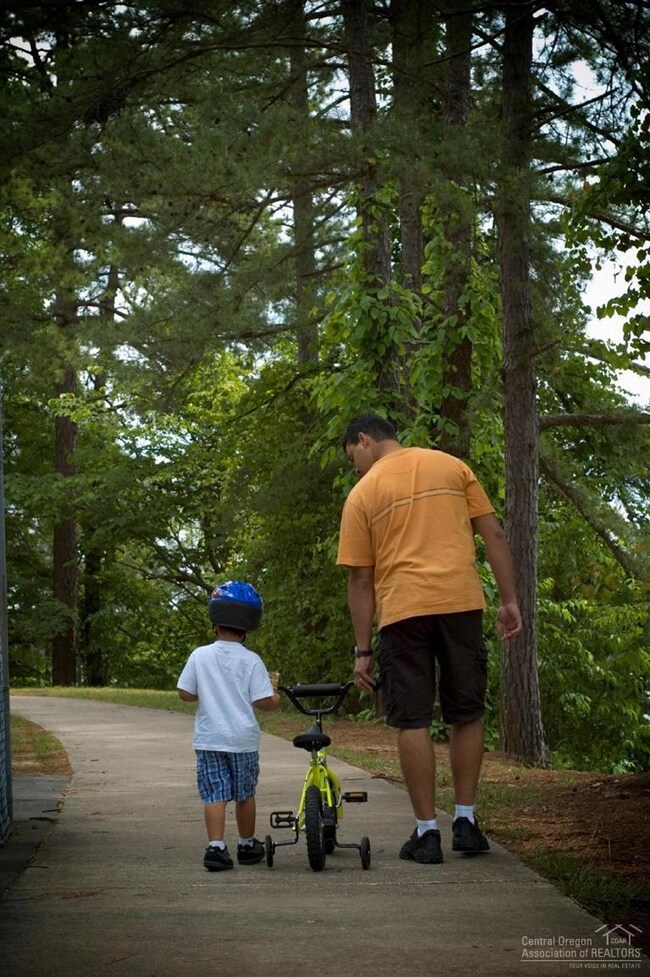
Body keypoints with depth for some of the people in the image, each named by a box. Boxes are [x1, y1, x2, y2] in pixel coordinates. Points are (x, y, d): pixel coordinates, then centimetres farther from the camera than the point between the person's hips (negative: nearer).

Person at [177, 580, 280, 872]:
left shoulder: (200, 656, -3)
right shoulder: (251, 661, -7)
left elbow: (185, 693, 1)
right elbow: (263, 702, -10)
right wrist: (276, 697, 11)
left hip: (209, 738, 0)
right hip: (243, 738, 0)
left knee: (214, 793, 0)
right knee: (245, 794, 14)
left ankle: (216, 847, -13)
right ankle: (247, 845, 26)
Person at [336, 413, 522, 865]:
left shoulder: (363, 493, 6)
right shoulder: (452, 467, 13)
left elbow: (360, 578, 5)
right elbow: (494, 535, 7)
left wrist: (363, 651, 9)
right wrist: (510, 601, 11)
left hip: (403, 611, -2)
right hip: (462, 603, 2)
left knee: (412, 721, 3)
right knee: (467, 714, 14)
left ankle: (427, 831, 3)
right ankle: (466, 821, 14)